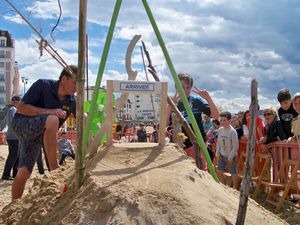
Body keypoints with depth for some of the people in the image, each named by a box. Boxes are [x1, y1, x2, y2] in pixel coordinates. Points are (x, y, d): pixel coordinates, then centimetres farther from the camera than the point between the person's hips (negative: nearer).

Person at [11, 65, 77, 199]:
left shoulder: (72, 101, -5)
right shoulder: (43, 85, -20)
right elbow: (21, 107, -22)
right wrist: (50, 111, -29)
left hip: (39, 136, 5)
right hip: (22, 124, -5)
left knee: (24, 172, -6)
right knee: (52, 120, -34)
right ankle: (54, 169, -30)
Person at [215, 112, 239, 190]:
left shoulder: (232, 131, -20)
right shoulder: (220, 130, 0)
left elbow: (235, 146, -19)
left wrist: (230, 158, -16)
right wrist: (217, 153, 1)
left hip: (230, 157, -7)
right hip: (222, 155, 7)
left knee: (233, 174, 4)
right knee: (219, 172, 15)